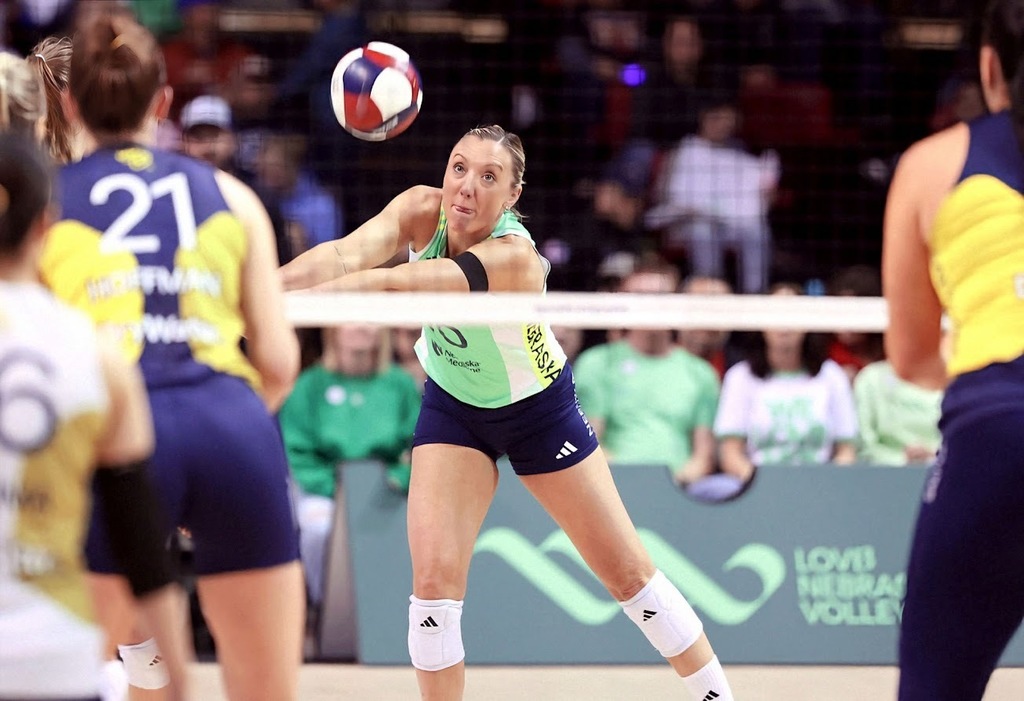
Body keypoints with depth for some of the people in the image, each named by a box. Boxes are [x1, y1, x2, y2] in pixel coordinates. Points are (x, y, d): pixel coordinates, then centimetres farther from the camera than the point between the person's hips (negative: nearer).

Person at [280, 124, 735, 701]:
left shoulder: (513, 257, -37)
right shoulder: (423, 211, -23)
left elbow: (391, 285, -50)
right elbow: (347, 255, -41)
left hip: (538, 409, -3)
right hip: (453, 408, 3)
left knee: (629, 572, 5)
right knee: (434, 577, -13)